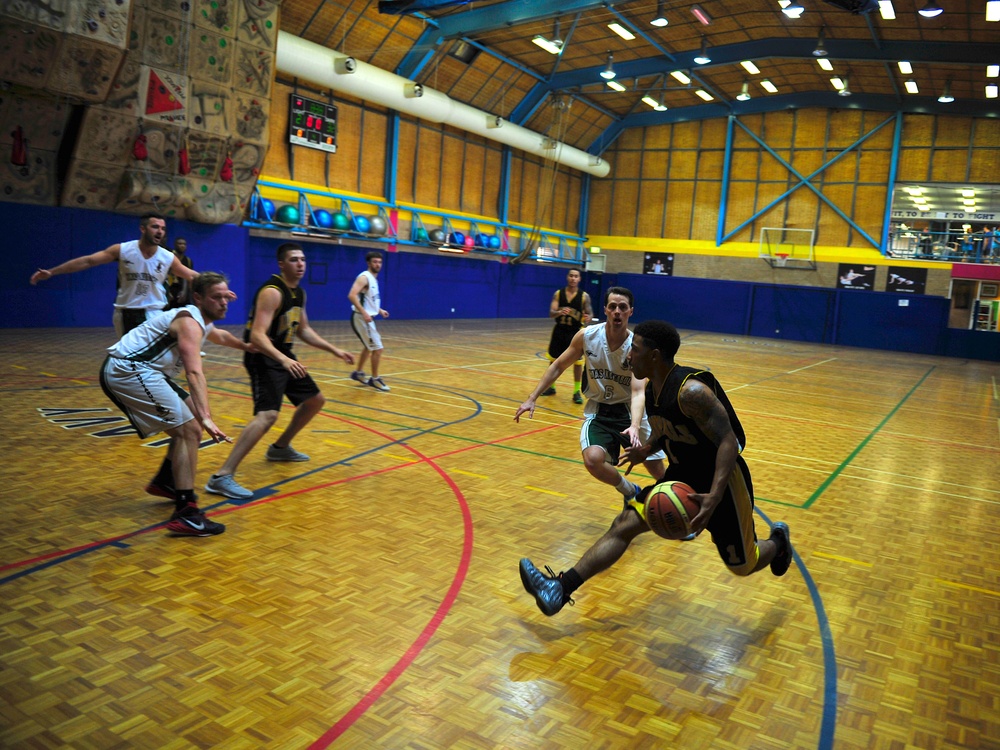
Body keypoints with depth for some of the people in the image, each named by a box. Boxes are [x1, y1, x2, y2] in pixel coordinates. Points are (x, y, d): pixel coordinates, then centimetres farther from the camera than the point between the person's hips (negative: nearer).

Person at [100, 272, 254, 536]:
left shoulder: (200, 321, 16)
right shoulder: (190, 322, -15)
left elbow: (220, 335, 43)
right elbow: (194, 373, -30)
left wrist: (246, 347, 57)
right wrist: (205, 418, -38)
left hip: (135, 370, 11)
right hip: (128, 370, -11)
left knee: (192, 417, 19)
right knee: (189, 429, -19)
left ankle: (165, 482, 30)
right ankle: (186, 515, -24)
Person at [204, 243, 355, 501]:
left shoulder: (299, 292, 9)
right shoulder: (272, 292, -20)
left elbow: (304, 330, 21)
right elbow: (257, 335, -30)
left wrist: (334, 350, 14)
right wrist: (284, 360, -45)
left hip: (284, 357, 10)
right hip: (263, 357, -10)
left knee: (315, 400, 21)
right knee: (267, 414, -26)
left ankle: (280, 447, 38)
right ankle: (221, 477, -26)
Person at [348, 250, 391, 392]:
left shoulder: (374, 279, 14)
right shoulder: (364, 277, -16)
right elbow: (352, 295, -29)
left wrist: (379, 310, 17)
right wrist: (364, 312, -34)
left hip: (367, 317, 10)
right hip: (361, 318, -10)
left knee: (368, 347, 24)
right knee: (377, 348, -9)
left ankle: (358, 373, 38)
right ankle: (375, 379, 2)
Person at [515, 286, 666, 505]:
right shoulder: (587, 336, -13)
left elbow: (638, 392, -30)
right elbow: (557, 367, 1)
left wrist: (635, 426, -48)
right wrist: (532, 399, -3)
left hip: (630, 410, -1)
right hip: (598, 410, 1)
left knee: (658, 470, 3)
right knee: (593, 459, -26)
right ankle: (631, 492, 5)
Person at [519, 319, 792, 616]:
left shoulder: (692, 390, -27)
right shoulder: (651, 389, -1)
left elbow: (728, 441, -29)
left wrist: (714, 495, -39)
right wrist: (646, 450, 14)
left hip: (721, 481, -7)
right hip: (682, 476, 7)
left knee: (743, 566, 9)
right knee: (623, 525, -5)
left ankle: (778, 540, 43)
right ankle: (561, 589, -7)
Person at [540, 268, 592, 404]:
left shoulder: (584, 296, -8)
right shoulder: (558, 293, -4)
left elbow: (590, 314, -7)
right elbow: (551, 313, -12)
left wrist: (588, 318, -33)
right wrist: (560, 312, -35)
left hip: (576, 332, -2)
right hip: (559, 330, 2)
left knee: (577, 362, -3)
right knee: (554, 360, 11)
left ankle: (577, 391, 8)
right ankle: (551, 387, 29)